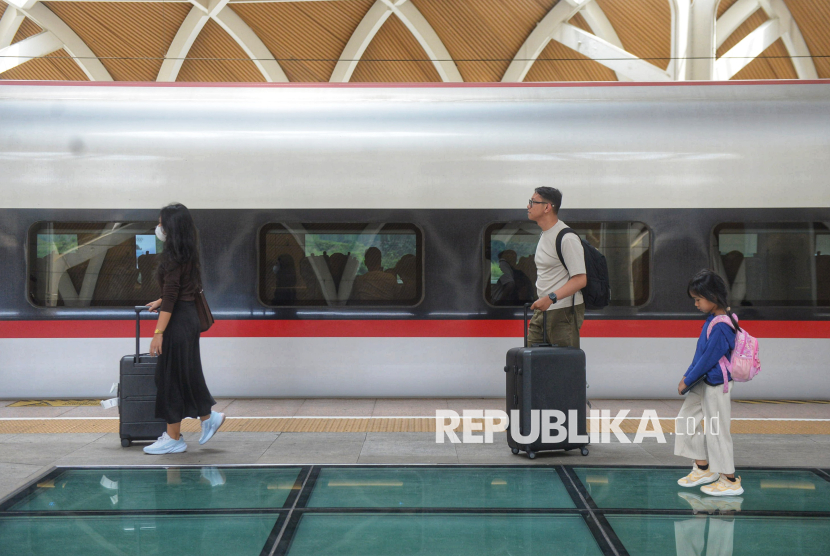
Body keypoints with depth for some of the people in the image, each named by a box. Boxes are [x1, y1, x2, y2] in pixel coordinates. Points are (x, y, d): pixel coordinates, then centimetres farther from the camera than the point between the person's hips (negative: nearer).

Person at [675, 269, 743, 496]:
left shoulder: (720, 327, -25)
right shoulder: (713, 318, 6)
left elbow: (708, 359, -22)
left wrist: (687, 381, -13)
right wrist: (688, 375, 11)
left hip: (716, 386, -10)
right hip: (704, 383, 10)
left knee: (716, 431, 0)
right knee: (687, 419, 16)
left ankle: (730, 481, 13)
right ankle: (703, 468, 28)